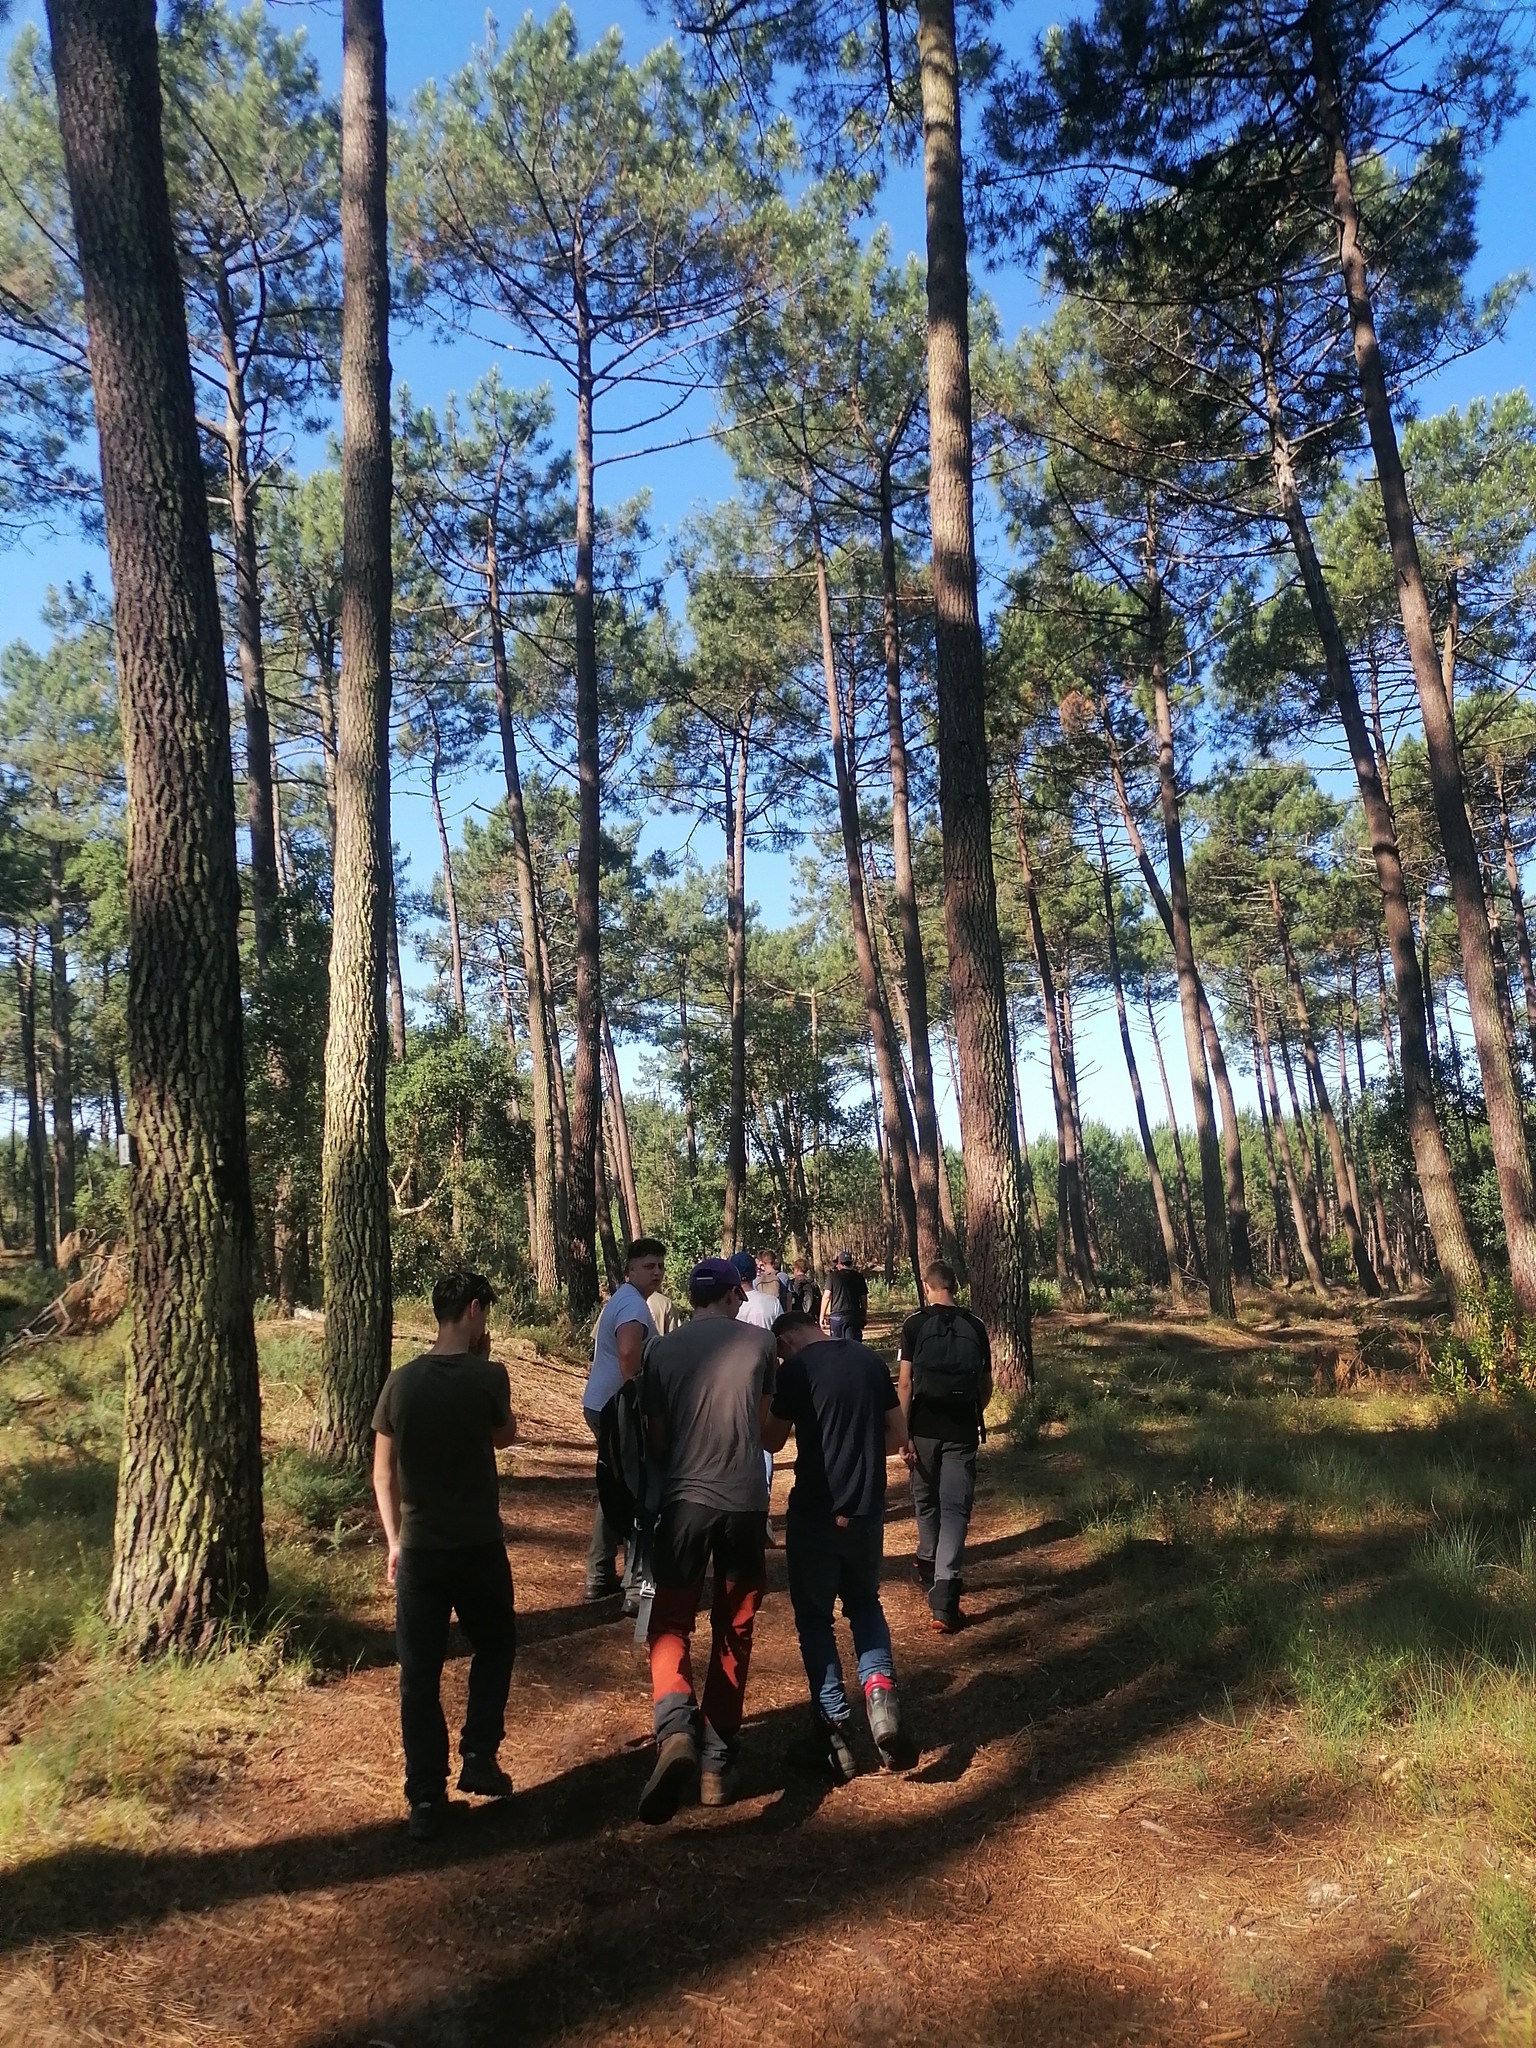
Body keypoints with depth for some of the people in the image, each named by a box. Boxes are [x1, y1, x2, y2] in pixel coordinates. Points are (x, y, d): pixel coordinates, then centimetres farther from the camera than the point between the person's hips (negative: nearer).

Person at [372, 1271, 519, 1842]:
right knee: (494, 1645, 22)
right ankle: (478, 1758, 20)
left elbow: (383, 1475, 2)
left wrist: (394, 1541, 14)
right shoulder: (487, 1378, -14)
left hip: (417, 1549, 2)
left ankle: (425, 1800, 14)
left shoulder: (401, 1382, -4)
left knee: (419, 1674, 10)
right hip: (478, 1546, -2)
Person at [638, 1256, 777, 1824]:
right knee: (733, 1633, 15)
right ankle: (718, 1764, 20)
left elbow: (656, 1440, 10)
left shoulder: (662, 1350, 4)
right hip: (745, 1502, 1)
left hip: (684, 1500, 0)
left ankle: (676, 1731, -15)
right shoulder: (760, 1344, 3)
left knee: (670, 1624, 10)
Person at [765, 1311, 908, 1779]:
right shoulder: (870, 1359, 4)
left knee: (814, 1616, 12)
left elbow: (773, 1440, -1)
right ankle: (879, 1684, 1)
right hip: (867, 1509, 5)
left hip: (815, 1512, -4)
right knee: (864, 1601, 24)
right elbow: (897, 1435, 9)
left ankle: (834, 1727, 9)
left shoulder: (796, 1369, -11)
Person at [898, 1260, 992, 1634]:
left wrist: (903, 1434, -5)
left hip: (925, 1428, 0)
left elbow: (905, 1383, -9)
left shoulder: (915, 1325, -4)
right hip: (962, 1431, 0)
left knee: (926, 1501, 21)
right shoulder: (975, 1326, 2)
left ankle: (929, 1567, 42)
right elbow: (986, 1386, 9)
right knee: (955, 1509, 0)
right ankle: (943, 1601, -9)